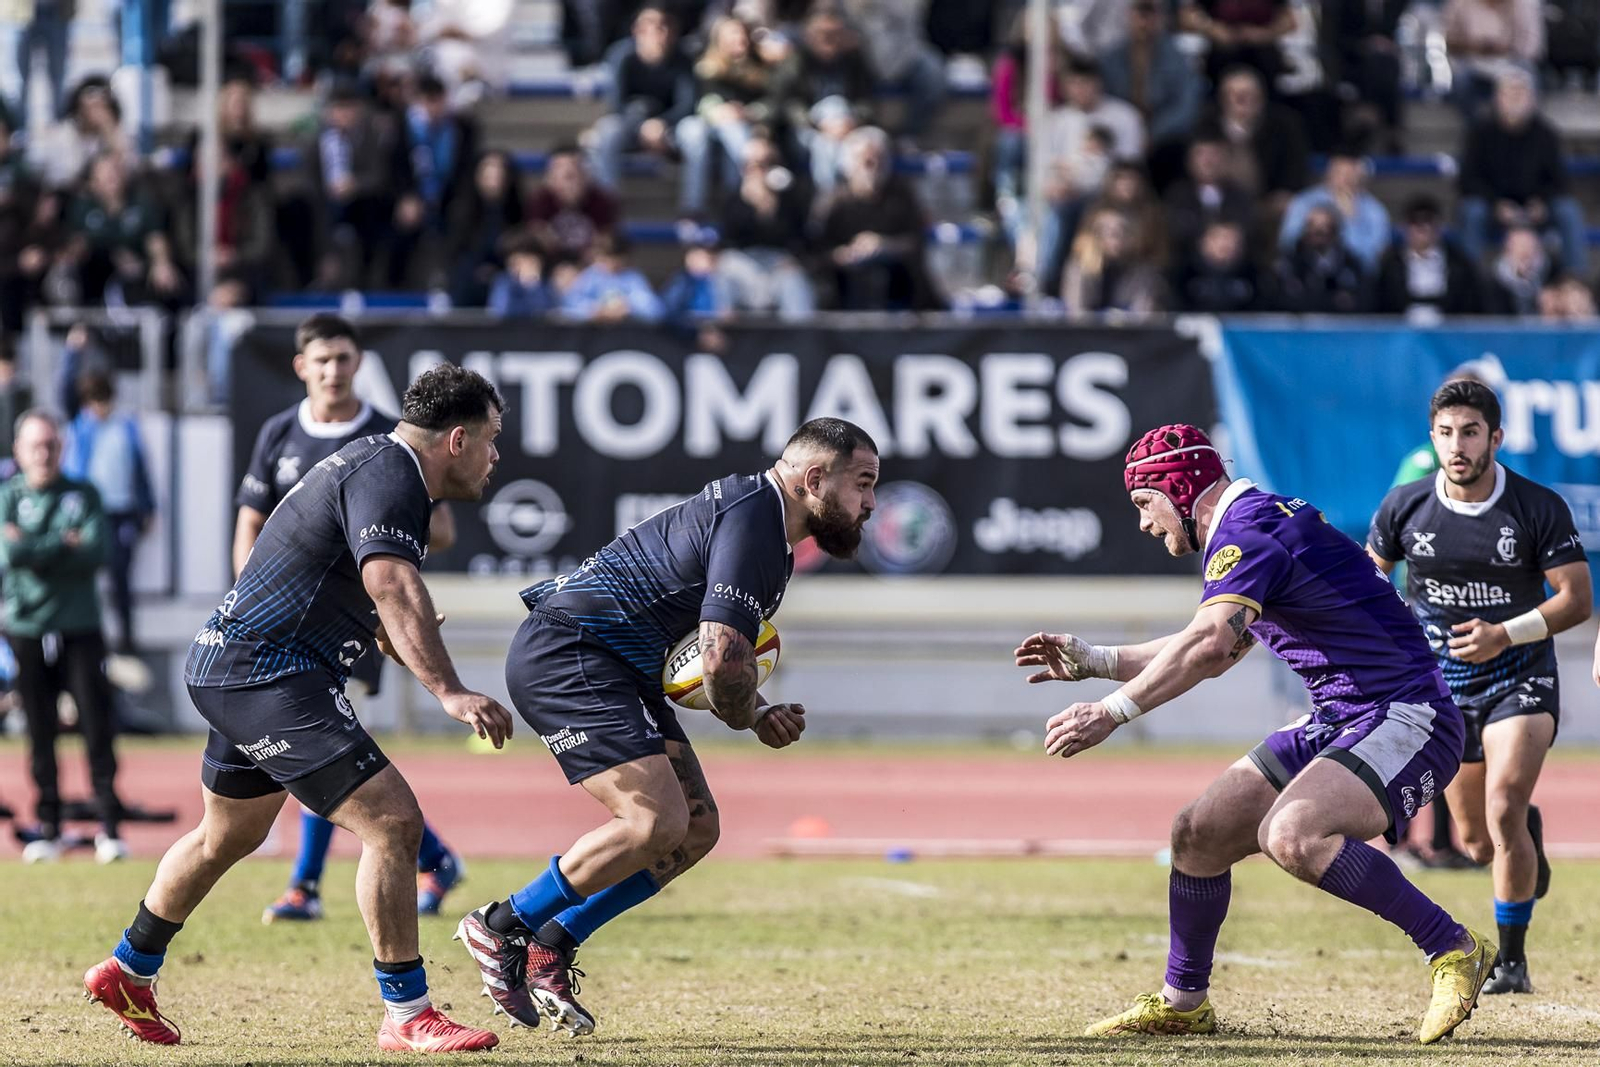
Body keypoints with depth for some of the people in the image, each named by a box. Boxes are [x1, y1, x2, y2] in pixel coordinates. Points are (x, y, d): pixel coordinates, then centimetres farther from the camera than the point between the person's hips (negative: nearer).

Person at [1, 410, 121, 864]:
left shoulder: (83, 495, 6)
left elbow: (94, 554, -7)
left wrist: (36, 550, -9)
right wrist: (65, 545, -10)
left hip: (80, 626, 0)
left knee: (98, 729, -5)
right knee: (40, 735, 3)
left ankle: (110, 827, -3)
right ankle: (48, 830, 9)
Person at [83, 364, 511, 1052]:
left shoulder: (375, 462, 15)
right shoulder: (388, 477, -18)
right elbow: (393, 588, -36)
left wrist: (403, 638, 38)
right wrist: (448, 691, -45)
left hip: (228, 668, 11)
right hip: (268, 676, -11)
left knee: (228, 836, 28)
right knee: (391, 822, -15)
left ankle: (128, 972, 44)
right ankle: (405, 1015, -12)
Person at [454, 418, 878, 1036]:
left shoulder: (757, 512, 17)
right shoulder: (750, 522, -18)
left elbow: (716, 653, 27)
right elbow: (723, 659, -26)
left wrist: (760, 712, 9)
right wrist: (749, 717, -4)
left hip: (613, 666, 11)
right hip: (566, 656, -11)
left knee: (696, 828, 6)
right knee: (657, 821, -20)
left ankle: (552, 947, 12)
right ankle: (501, 929, -6)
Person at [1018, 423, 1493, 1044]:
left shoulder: (1246, 533, -16)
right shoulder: (1257, 522, 17)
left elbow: (1208, 643, -34)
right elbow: (1217, 653, 31)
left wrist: (1113, 711, -35)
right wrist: (1094, 661, 27)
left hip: (1406, 720, -10)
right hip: (1336, 724, 10)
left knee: (1290, 834, -32)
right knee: (1198, 835, 6)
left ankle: (1454, 951, -21)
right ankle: (1183, 1003, 24)